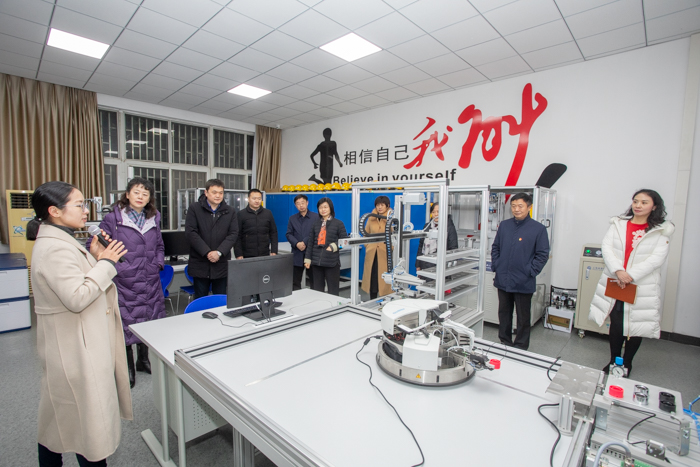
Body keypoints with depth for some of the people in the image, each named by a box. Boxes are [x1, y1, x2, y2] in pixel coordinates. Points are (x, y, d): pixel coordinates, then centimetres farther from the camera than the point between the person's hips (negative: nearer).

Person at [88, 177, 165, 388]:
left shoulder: (153, 220, 10)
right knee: (126, 323, 2)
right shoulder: (112, 219, -5)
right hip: (124, 283, -4)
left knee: (149, 320, 13)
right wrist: (112, 267, -12)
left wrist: (158, 264, 6)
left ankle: (143, 359, 32)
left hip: (150, 282, 5)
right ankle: (128, 365, 21)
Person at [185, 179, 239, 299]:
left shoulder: (230, 211, 7)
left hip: (222, 265, 1)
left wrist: (219, 252, -14)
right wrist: (207, 252, -14)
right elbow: (190, 232, -6)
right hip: (200, 264, -1)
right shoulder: (194, 208, 2)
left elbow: (233, 234, -1)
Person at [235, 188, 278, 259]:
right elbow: (237, 236, 0)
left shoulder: (268, 213, 8)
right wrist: (238, 255, -7)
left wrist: (274, 251, 1)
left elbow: (273, 233, 9)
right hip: (247, 256, -2)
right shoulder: (241, 214, 2)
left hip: (265, 255, 2)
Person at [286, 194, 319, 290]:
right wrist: (297, 244, -12)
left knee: (314, 281, 3)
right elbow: (289, 234, 5)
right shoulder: (292, 218, 13)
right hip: (297, 254, 3)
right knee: (295, 282, 8)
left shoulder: (316, 217, 1)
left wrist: (305, 243, -16)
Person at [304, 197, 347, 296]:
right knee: (317, 289, 12)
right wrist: (307, 259, 8)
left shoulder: (338, 224, -1)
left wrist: (333, 246, -17)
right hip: (316, 261, 4)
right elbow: (310, 242, 11)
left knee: (333, 290, 4)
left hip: (332, 262, -4)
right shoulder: (315, 223, 11)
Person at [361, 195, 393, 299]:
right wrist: (368, 246, 8)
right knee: (372, 278, 11)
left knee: (384, 278, 0)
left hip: (386, 254, -4)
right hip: (372, 254, 4)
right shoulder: (371, 218, 10)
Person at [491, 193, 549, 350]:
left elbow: (543, 254, -5)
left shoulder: (538, 229, -6)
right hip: (502, 280, 4)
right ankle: (505, 342, 32)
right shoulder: (504, 225, 6)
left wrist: (530, 272, -11)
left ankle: (521, 347, 26)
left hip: (523, 283, -4)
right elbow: (495, 248, 13)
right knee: (504, 314, 16)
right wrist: (495, 266, 3)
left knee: (523, 317, 10)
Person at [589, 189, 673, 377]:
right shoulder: (618, 224, 6)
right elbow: (606, 248, -4)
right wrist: (618, 271, -19)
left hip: (641, 287, -1)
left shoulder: (661, 230, 0)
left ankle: (627, 364, 28)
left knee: (635, 327, 8)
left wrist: (631, 276, -20)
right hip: (614, 283, 2)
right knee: (616, 324, 9)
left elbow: (657, 258, -9)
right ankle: (614, 361, 26)